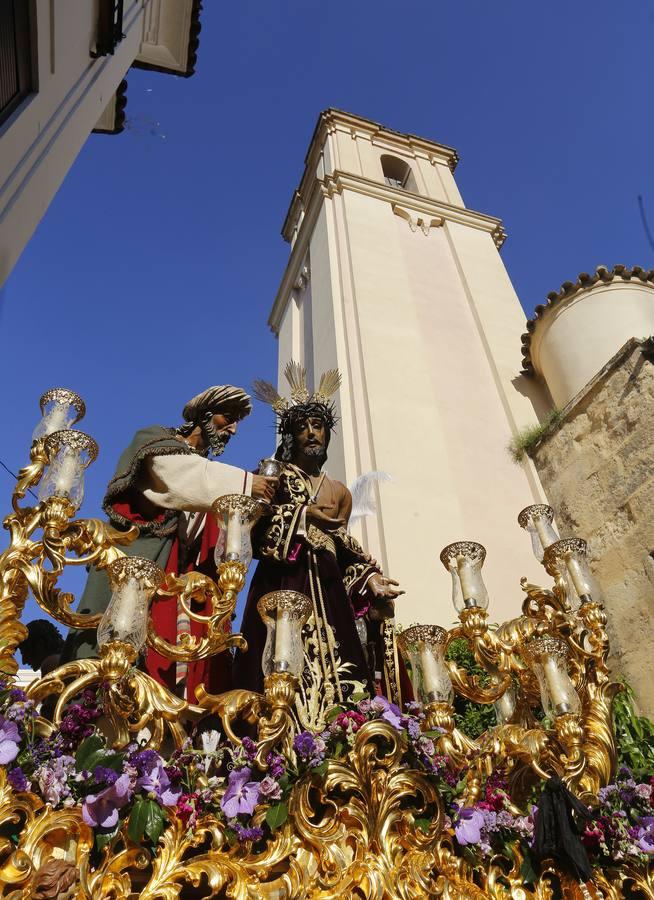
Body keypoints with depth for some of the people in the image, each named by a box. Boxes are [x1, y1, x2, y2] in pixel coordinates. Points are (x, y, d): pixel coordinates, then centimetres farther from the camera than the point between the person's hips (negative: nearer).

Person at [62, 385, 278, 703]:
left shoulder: (209, 475, 26)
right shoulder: (155, 439, 10)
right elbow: (179, 476, -13)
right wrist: (244, 483, -15)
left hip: (187, 578, 5)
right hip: (141, 561, -5)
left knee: (184, 661, -6)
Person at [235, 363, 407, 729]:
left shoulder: (341, 492, 17)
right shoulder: (273, 478, 7)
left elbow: (342, 549, 17)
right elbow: (256, 534, -7)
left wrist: (369, 577, 1)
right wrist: (305, 515, -6)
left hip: (326, 592, 4)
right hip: (282, 588, -3)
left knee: (335, 673, -5)